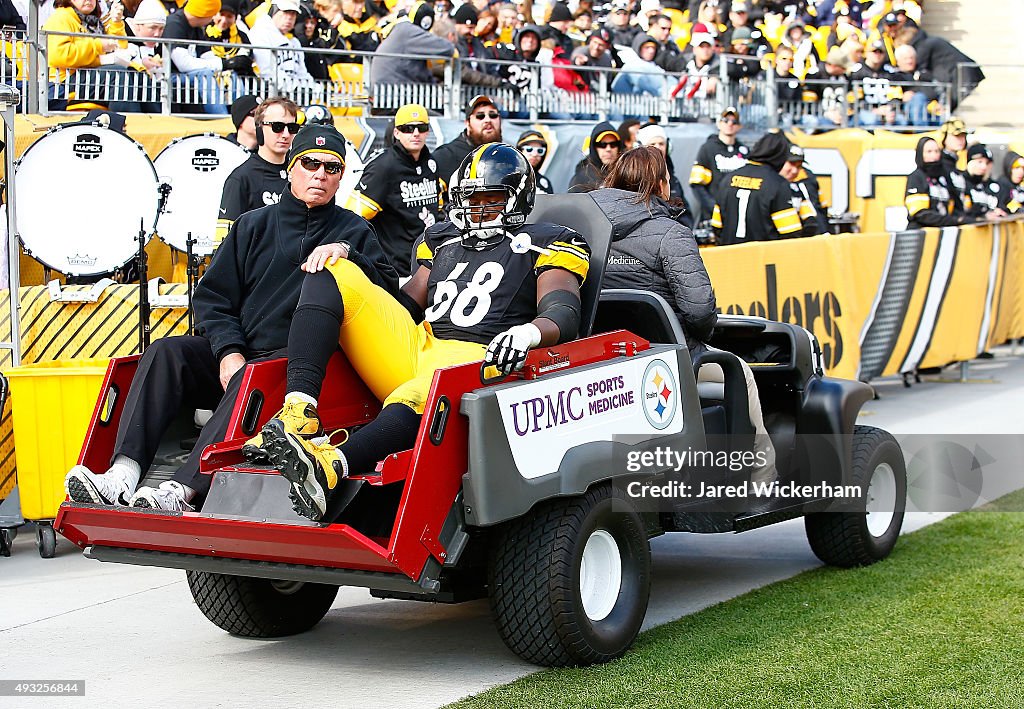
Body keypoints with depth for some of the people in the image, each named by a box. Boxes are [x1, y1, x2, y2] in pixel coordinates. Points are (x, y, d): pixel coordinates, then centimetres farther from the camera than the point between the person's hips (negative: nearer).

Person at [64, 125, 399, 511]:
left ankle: (182, 491, -50)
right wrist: (229, 351, -6)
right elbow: (212, 297, 12)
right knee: (166, 352, -23)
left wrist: (346, 253, -16)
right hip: (234, 354, 4)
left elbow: (389, 288, 1)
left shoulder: (354, 230, 15)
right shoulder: (254, 225, 20)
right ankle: (124, 473, -36)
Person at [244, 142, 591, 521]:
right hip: (414, 345, 6)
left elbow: (564, 314, -5)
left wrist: (527, 333, -30)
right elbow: (408, 302, 29)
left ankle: (328, 465, -70)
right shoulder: (443, 239, 29)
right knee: (332, 273, -10)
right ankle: (299, 412, -31)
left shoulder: (546, 245, 12)